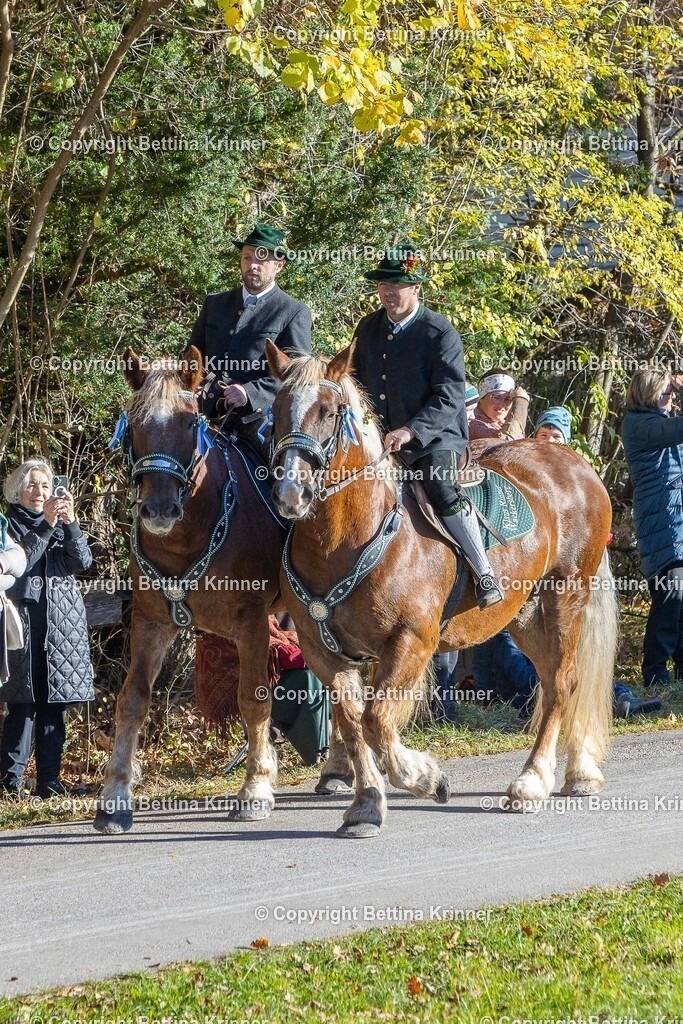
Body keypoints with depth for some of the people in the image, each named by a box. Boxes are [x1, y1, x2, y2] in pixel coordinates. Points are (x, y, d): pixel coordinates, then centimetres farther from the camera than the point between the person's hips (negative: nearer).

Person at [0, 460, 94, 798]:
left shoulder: (61, 525, 15)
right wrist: (47, 526, -20)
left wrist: (69, 524, -16)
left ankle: (49, 781, 6)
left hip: (62, 627, 4)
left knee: (55, 705, 3)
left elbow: (83, 561, -1)